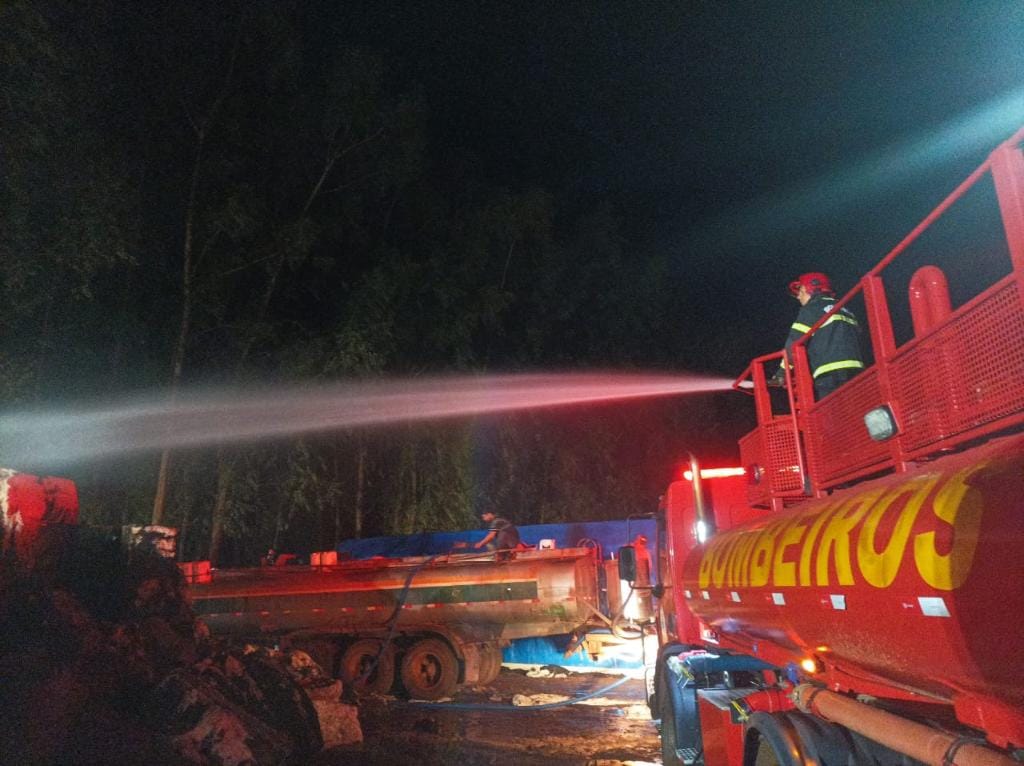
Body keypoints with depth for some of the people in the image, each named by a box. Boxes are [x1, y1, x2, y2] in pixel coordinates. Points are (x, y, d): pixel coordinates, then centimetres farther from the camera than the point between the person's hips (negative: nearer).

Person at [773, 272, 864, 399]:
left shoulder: (812, 308, 5)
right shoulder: (846, 311, 28)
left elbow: (794, 343, -2)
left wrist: (782, 372, 8)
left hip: (830, 375, -8)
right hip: (855, 374, 8)